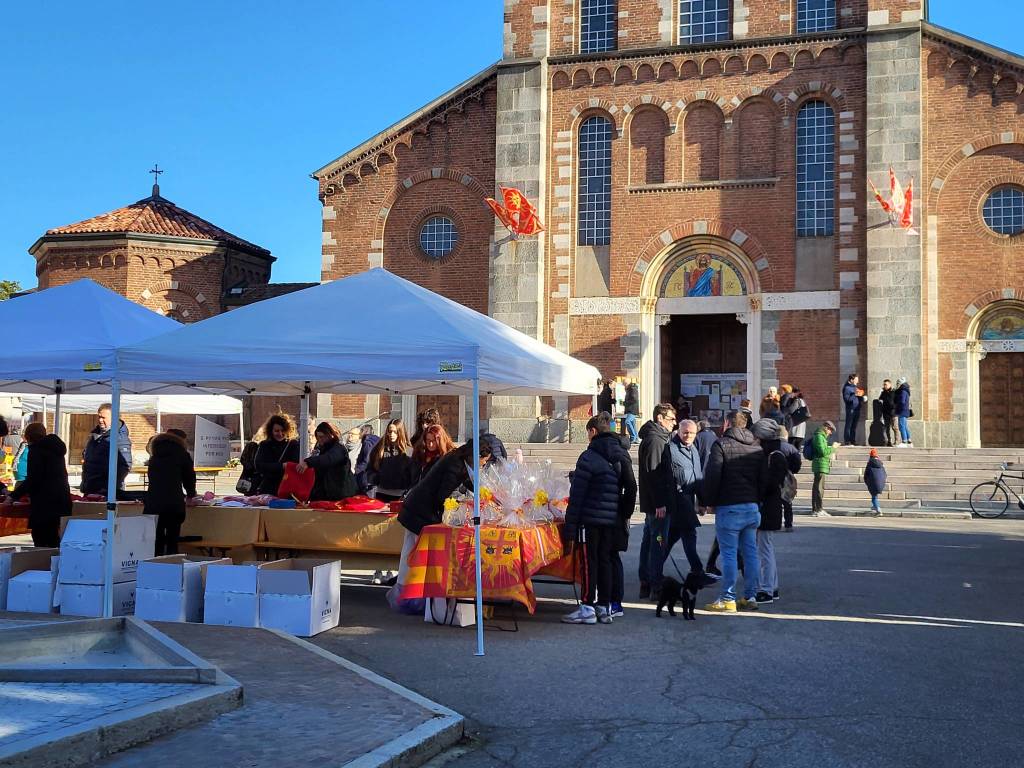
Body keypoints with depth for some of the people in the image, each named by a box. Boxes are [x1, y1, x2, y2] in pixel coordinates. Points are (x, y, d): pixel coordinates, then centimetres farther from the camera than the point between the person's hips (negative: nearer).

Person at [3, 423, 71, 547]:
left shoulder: (36, 450, -6)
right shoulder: (56, 448, 18)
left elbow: (33, 479, -14)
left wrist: (13, 496, -7)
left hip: (44, 501, -8)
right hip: (62, 499, 8)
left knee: (40, 543, -9)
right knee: (54, 542, 10)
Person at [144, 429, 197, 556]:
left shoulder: (155, 456, 20)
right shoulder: (182, 455, 7)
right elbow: (189, 477, 13)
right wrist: (190, 494, 34)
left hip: (152, 504, 3)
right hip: (174, 504, -3)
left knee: (156, 543, 6)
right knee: (172, 543, 1)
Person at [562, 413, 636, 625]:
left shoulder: (589, 457, -12)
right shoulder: (622, 455, 10)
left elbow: (577, 494, -13)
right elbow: (631, 488, 14)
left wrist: (570, 523, -11)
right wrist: (625, 514, 19)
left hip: (590, 518, -6)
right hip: (612, 518, 6)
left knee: (590, 561, -1)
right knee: (605, 560, 12)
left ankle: (588, 608, 1)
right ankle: (605, 607, 15)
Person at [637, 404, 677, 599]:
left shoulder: (661, 437, 17)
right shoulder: (654, 440, -15)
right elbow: (653, 473, -21)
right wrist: (660, 502, -22)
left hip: (652, 502, 11)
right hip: (656, 501, -11)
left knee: (649, 540, 13)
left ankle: (646, 583, 20)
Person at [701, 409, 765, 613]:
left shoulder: (721, 445, -7)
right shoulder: (757, 448, 12)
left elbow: (712, 476, -12)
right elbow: (763, 479, 13)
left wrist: (710, 502, -2)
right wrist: (757, 500, 18)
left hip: (728, 507, -6)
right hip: (752, 507, 6)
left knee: (729, 554, -4)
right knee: (751, 552, 10)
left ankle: (728, 600, -2)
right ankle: (750, 597, 14)